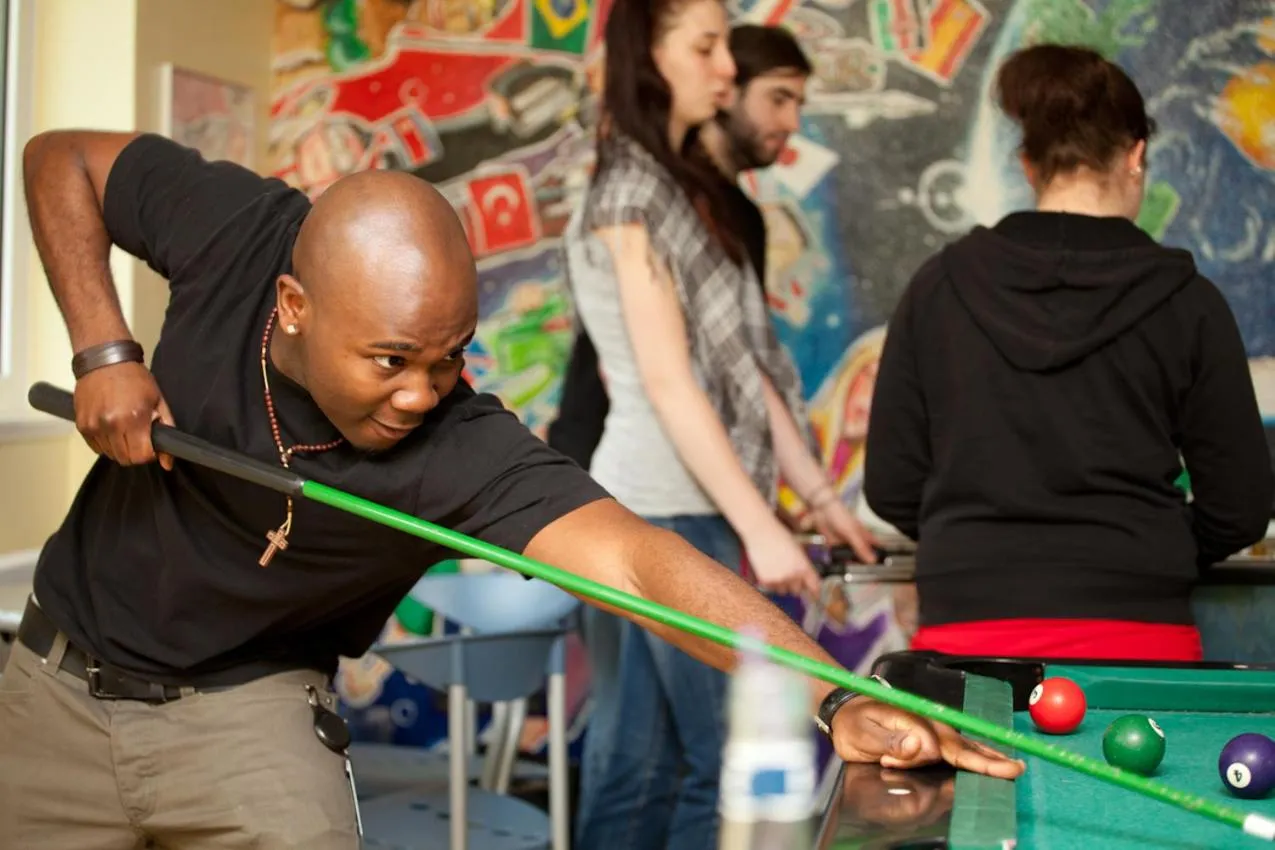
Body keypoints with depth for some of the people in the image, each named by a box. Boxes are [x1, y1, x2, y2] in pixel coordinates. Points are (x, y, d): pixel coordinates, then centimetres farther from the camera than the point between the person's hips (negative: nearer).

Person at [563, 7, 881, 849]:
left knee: (637, 763, 9)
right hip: (669, 510, -9)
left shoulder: (707, 197, 17)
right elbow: (668, 381, -17)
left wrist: (821, 496, 12)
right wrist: (758, 524, -21)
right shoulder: (633, 190, -10)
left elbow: (746, 371, 16)